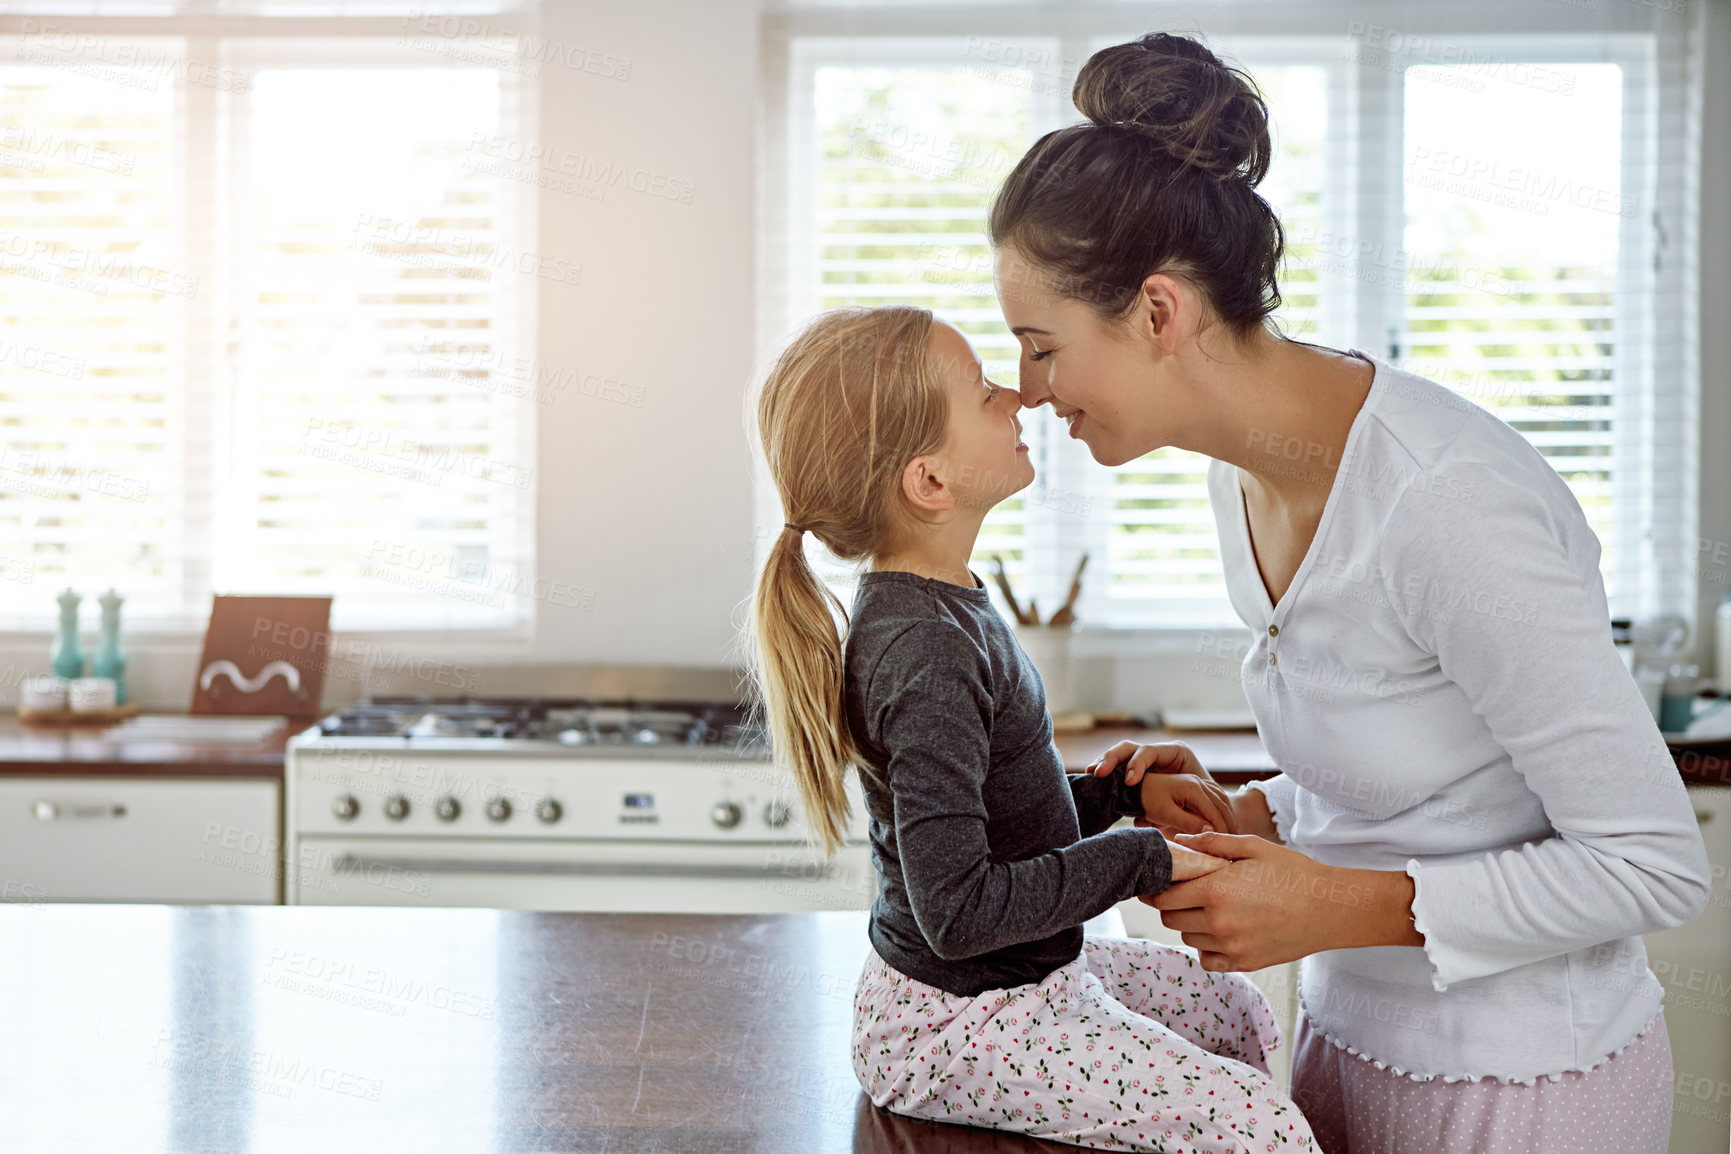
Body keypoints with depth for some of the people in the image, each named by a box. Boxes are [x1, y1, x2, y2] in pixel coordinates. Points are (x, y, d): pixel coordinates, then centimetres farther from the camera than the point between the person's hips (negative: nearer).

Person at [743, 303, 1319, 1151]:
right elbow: (958, 910, -30)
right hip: (955, 1021, -10)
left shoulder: (937, 606, 4)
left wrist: (1126, 790, 5)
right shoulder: (925, 655, -28)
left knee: (1242, 1020, 22)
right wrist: (1143, 859, -21)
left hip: (1024, 975, 10)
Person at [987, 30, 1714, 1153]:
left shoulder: (1444, 502, -27)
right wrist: (1250, 813, -5)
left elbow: (1658, 863, -22)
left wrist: (1333, 906, -22)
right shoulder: (1247, 477, 0)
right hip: (1355, 1035, 8)